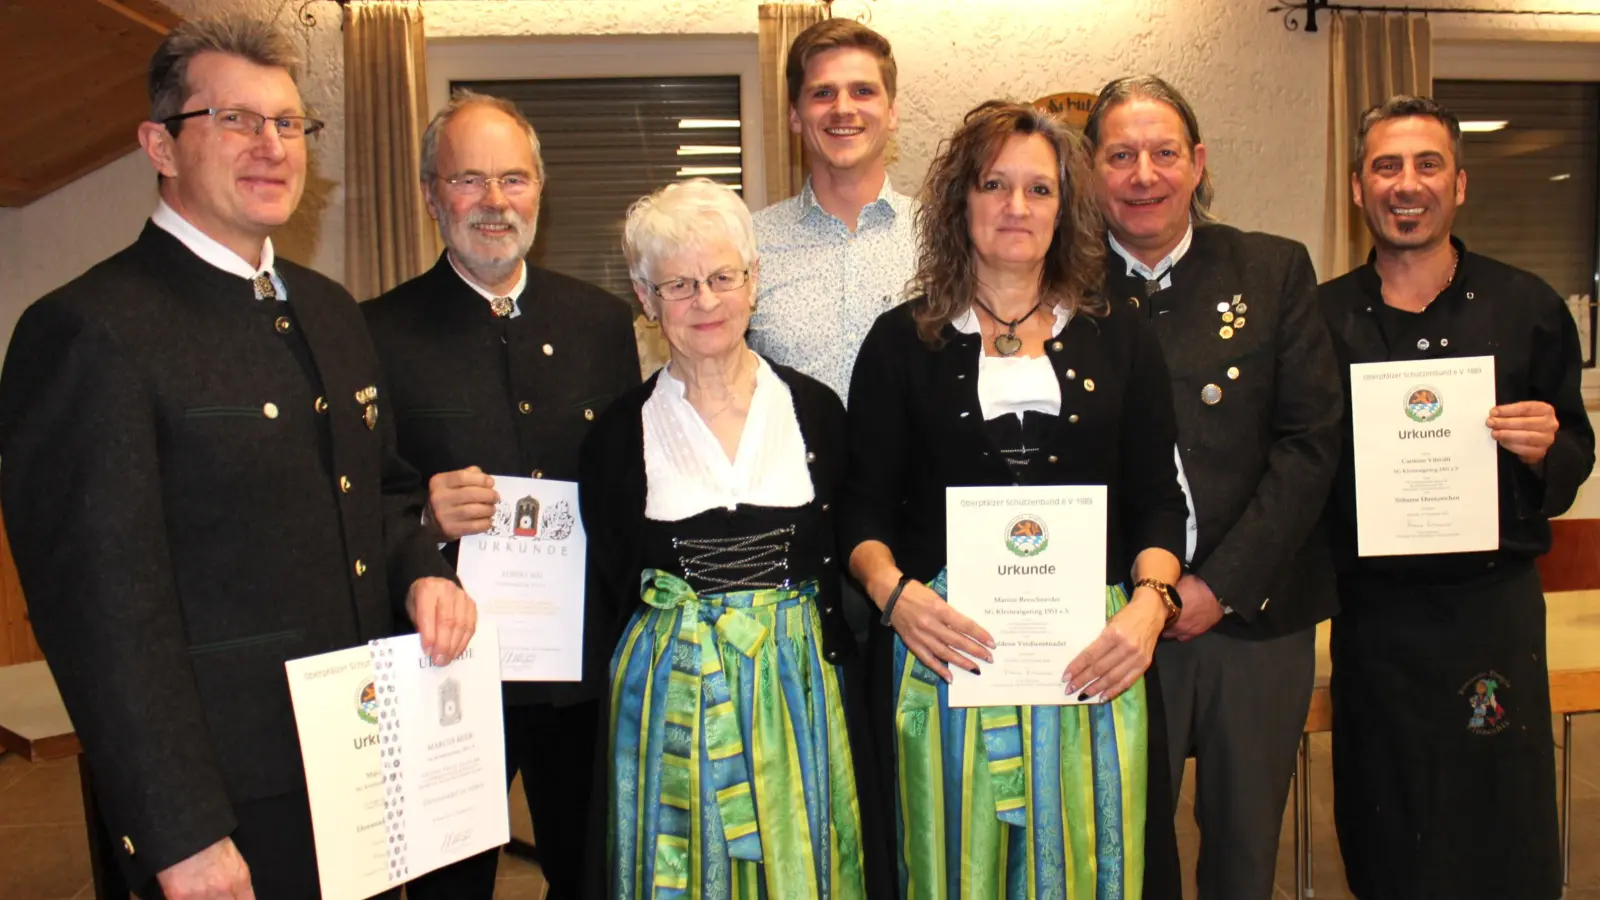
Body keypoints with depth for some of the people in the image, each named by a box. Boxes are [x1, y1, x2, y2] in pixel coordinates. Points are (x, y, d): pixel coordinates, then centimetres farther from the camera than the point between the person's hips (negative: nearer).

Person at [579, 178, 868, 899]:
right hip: (669, 698, -1)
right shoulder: (620, 432, -1)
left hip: (800, 689, 1)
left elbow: (845, 559, 4)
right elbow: (609, 589, 4)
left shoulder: (814, 408, 1)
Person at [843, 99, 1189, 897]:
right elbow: (864, 507, 3)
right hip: (947, 646, -1)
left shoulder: (1119, 338, 10)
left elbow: (1157, 501, 8)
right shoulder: (902, 341, 5)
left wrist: (1150, 606, -9)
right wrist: (894, 593, -15)